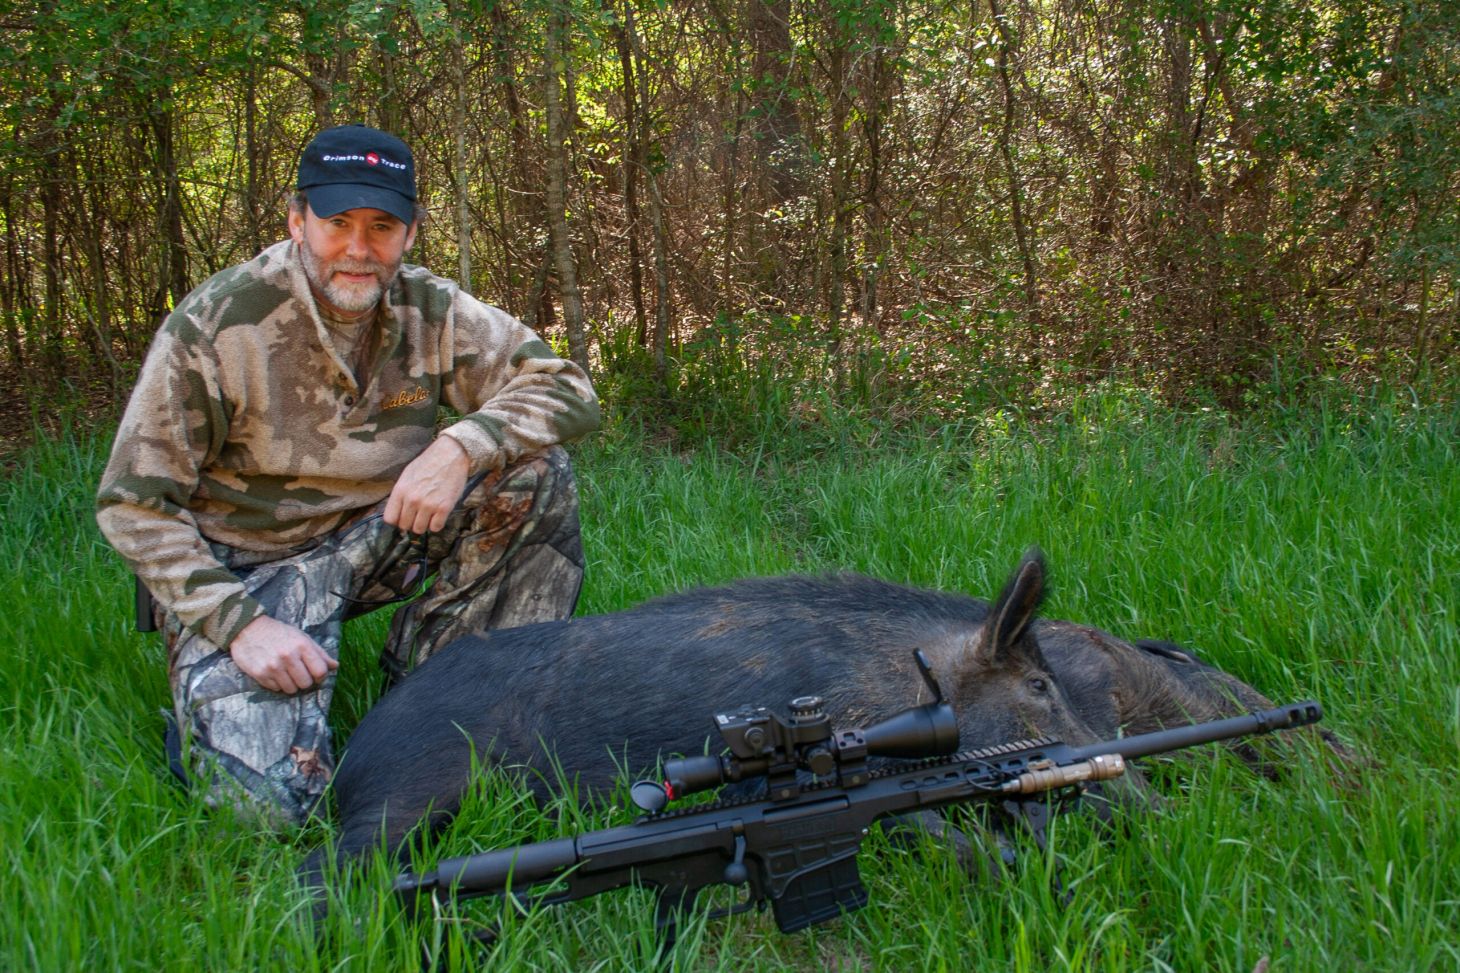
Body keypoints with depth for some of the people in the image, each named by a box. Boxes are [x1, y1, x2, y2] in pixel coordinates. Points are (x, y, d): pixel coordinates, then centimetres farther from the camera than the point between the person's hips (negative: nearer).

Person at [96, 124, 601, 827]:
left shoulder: (429, 312, -7)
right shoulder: (215, 327, -18)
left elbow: (569, 391, -9)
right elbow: (133, 503, -13)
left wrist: (461, 448, -28)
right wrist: (241, 622, -24)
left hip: (380, 539, 4)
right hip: (243, 569, -4)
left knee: (532, 464, -15)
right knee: (269, 797, -24)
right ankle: (211, 702, 11)